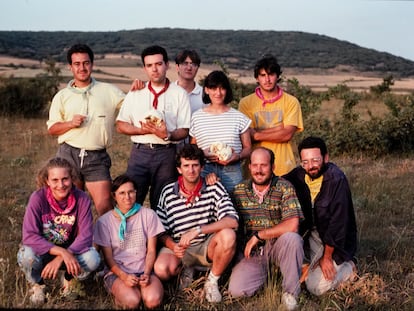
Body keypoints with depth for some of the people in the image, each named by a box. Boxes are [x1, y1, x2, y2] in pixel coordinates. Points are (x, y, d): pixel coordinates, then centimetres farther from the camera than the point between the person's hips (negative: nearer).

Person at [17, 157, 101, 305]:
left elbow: (85, 236, -20)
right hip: (42, 251, -1)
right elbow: (29, 236, -26)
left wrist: (60, 258, -33)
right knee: (27, 256, -35)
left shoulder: (82, 199, -18)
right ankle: (37, 284, 2)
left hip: (70, 250, 1)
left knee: (93, 259, -29)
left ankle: (69, 278, 7)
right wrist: (62, 252, -37)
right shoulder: (38, 198, -21)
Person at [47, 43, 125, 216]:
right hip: (68, 154, 2)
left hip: (97, 158, -2)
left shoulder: (108, 91, 7)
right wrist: (71, 123, -7)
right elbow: (52, 129, 12)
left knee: (105, 206, -8)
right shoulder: (62, 96, 11)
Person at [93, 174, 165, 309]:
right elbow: (108, 257, -1)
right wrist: (124, 276, -18)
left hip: (144, 270, 1)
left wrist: (146, 274, -13)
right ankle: (121, 291, 2)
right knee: (131, 302, -31)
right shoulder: (104, 221, -2)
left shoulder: (148, 214, 1)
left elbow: (151, 250, 3)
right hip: (117, 271, -1)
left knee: (153, 301, -29)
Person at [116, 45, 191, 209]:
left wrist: (168, 135, -20)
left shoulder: (179, 94, 4)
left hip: (166, 153, -1)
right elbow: (120, 125, 8)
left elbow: (184, 130, 1)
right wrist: (142, 130, -10)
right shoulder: (135, 93, 10)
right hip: (139, 151, 1)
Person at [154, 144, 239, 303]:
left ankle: (212, 282, -6)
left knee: (228, 235, -32)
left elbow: (232, 221, -21)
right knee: (161, 269, -30)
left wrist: (197, 230, -29)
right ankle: (187, 269, 9)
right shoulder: (167, 193, -4)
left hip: (207, 246, 0)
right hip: (178, 247, 1)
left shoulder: (215, 188, -8)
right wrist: (172, 246, -21)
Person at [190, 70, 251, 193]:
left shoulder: (239, 117, 9)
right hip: (204, 170, 0)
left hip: (232, 170, 1)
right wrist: (203, 153, -8)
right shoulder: (197, 117, 8)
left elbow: (247, 148, 11)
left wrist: (237, 156, -9)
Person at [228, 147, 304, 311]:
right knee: (236, 290, -20)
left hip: (277, 246, -2)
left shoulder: (284, 187, -10)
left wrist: (257, 236, -17)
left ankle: (291, 291, -12)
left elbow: (292, 225, -22)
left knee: (291, 238, -36)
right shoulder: (239, 190, 3)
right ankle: (267, 270, 13)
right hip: (250, 252, 2)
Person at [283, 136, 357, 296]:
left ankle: (348, 267, 11)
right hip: (310, 232, 6)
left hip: (335, 240, -6)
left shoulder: (337, 179, -22)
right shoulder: (299, 175, -5)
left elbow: (338, 220, -22)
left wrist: (327, 256, -18)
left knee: (316, 287, -17)